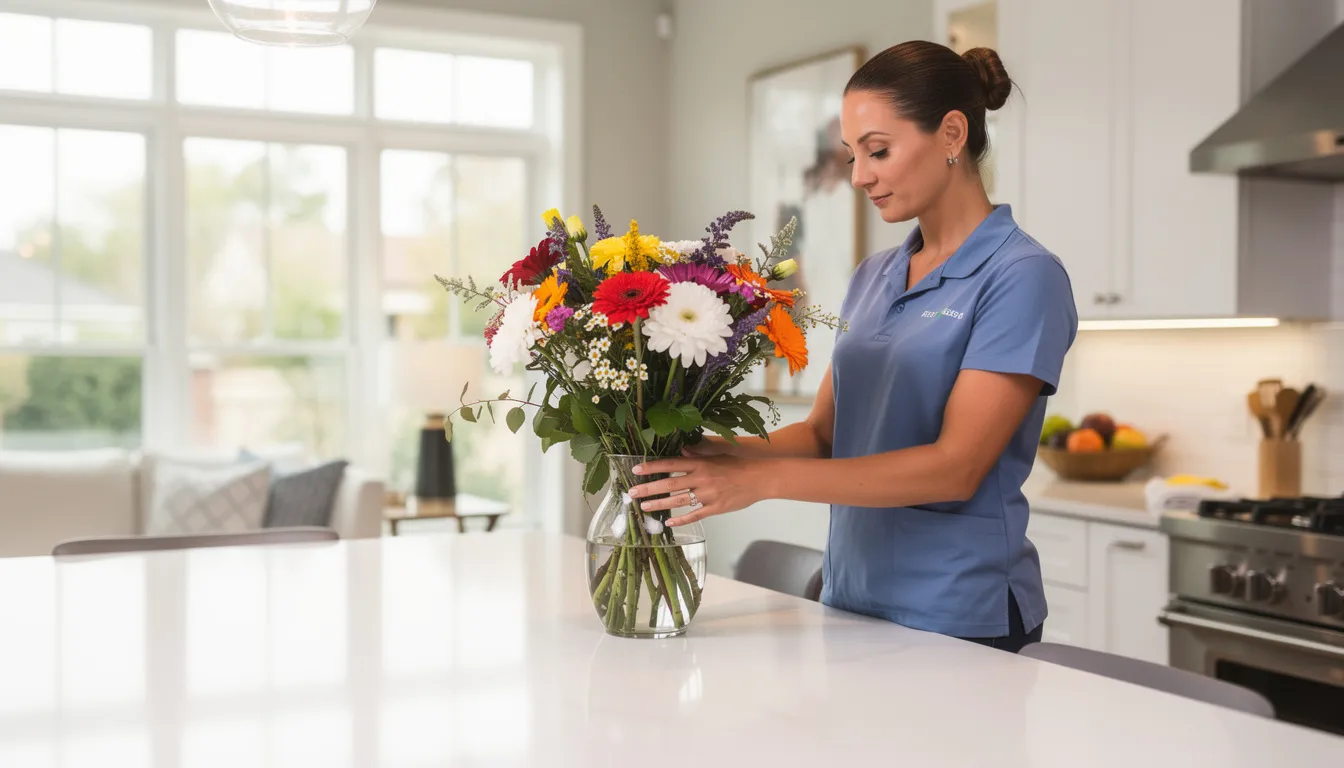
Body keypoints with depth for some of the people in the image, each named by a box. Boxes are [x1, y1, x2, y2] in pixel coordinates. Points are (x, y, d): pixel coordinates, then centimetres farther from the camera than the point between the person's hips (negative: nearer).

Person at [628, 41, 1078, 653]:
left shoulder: (1023, 276, -13)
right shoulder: (873, 277, 9)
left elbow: (956, 466, -21)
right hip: (850, 600, 6)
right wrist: (719, 453, -11)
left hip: (958, 618, -6)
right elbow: (824, 433, 8)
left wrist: (765, 478, -26)